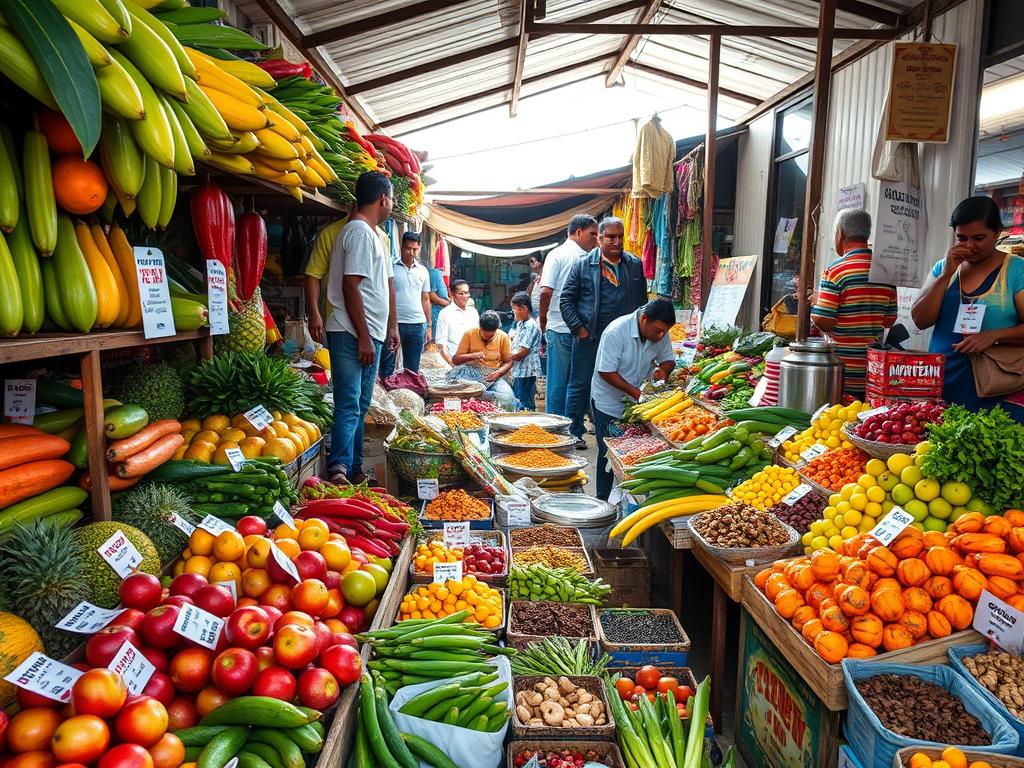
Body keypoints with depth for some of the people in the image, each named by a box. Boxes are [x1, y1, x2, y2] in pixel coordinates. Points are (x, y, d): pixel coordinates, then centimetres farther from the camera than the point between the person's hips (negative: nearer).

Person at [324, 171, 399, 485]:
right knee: (349, 405, -13)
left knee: (360, 406, 12)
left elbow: (386, 284, 25)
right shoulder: (360, 232, -12)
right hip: (352, 335, -10)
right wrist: (363, 338, -21)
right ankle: (339, 469, -13)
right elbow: (350, 286, -19)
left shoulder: (373, 234, 20)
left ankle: (354, 471, 19)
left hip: (370, 334, 10)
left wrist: (391, 327, 23)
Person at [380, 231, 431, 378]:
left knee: (413, 368, 9)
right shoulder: (391, 267, -1)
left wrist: (429, 325, 11)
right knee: (387, 365, 2)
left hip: (417, 325, 3)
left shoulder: (423, 271, 11)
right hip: (393, 322, -3)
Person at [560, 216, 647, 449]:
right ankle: (574, 433, 14)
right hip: (588, 338, -2)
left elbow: (642, 301, 14)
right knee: (580, 386, 4)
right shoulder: (582, 264, 0)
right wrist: (578, 328, -8)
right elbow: (566, 299, -1)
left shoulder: (635, 265, 9)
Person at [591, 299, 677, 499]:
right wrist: (635, 392, -28)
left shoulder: (660, 333, -7)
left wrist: (663, 370, -20)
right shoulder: (616, 331, -24)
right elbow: (606, 372, -23)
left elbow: (668, 359, 5)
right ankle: (603, 501, 17)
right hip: (609, 403, -5)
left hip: (639, 403, 5)